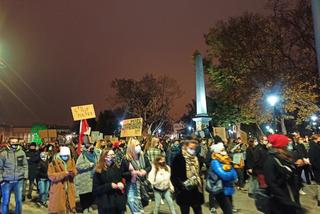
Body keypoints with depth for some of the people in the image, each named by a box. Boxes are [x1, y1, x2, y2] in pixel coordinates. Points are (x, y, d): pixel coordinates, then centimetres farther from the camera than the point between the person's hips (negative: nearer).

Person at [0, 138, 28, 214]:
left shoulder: (22, 152, 0)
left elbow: (25, 165, 7)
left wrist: (25, 176, 2)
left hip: (19, 181, 2)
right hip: (7, 181, -1)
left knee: (19, 200, 11)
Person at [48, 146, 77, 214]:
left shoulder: (71, 161, 4)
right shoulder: (54, 163, -11)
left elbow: (75, 172, 6)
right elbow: (51, 176, -17)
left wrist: (71, 172, -18)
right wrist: (64, 173, -22)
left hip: (69, 189, 4)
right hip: (57, 190, -4)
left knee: (71, 207, 12)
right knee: (56, 208, 5)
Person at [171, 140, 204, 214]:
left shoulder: (196, 159, 8)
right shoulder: (179, 158, -12)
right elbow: (173, 176, -13)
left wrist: (200, 185, 11)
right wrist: (181, 184, -25)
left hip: (196, 191, 5)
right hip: (184, 192, -5)